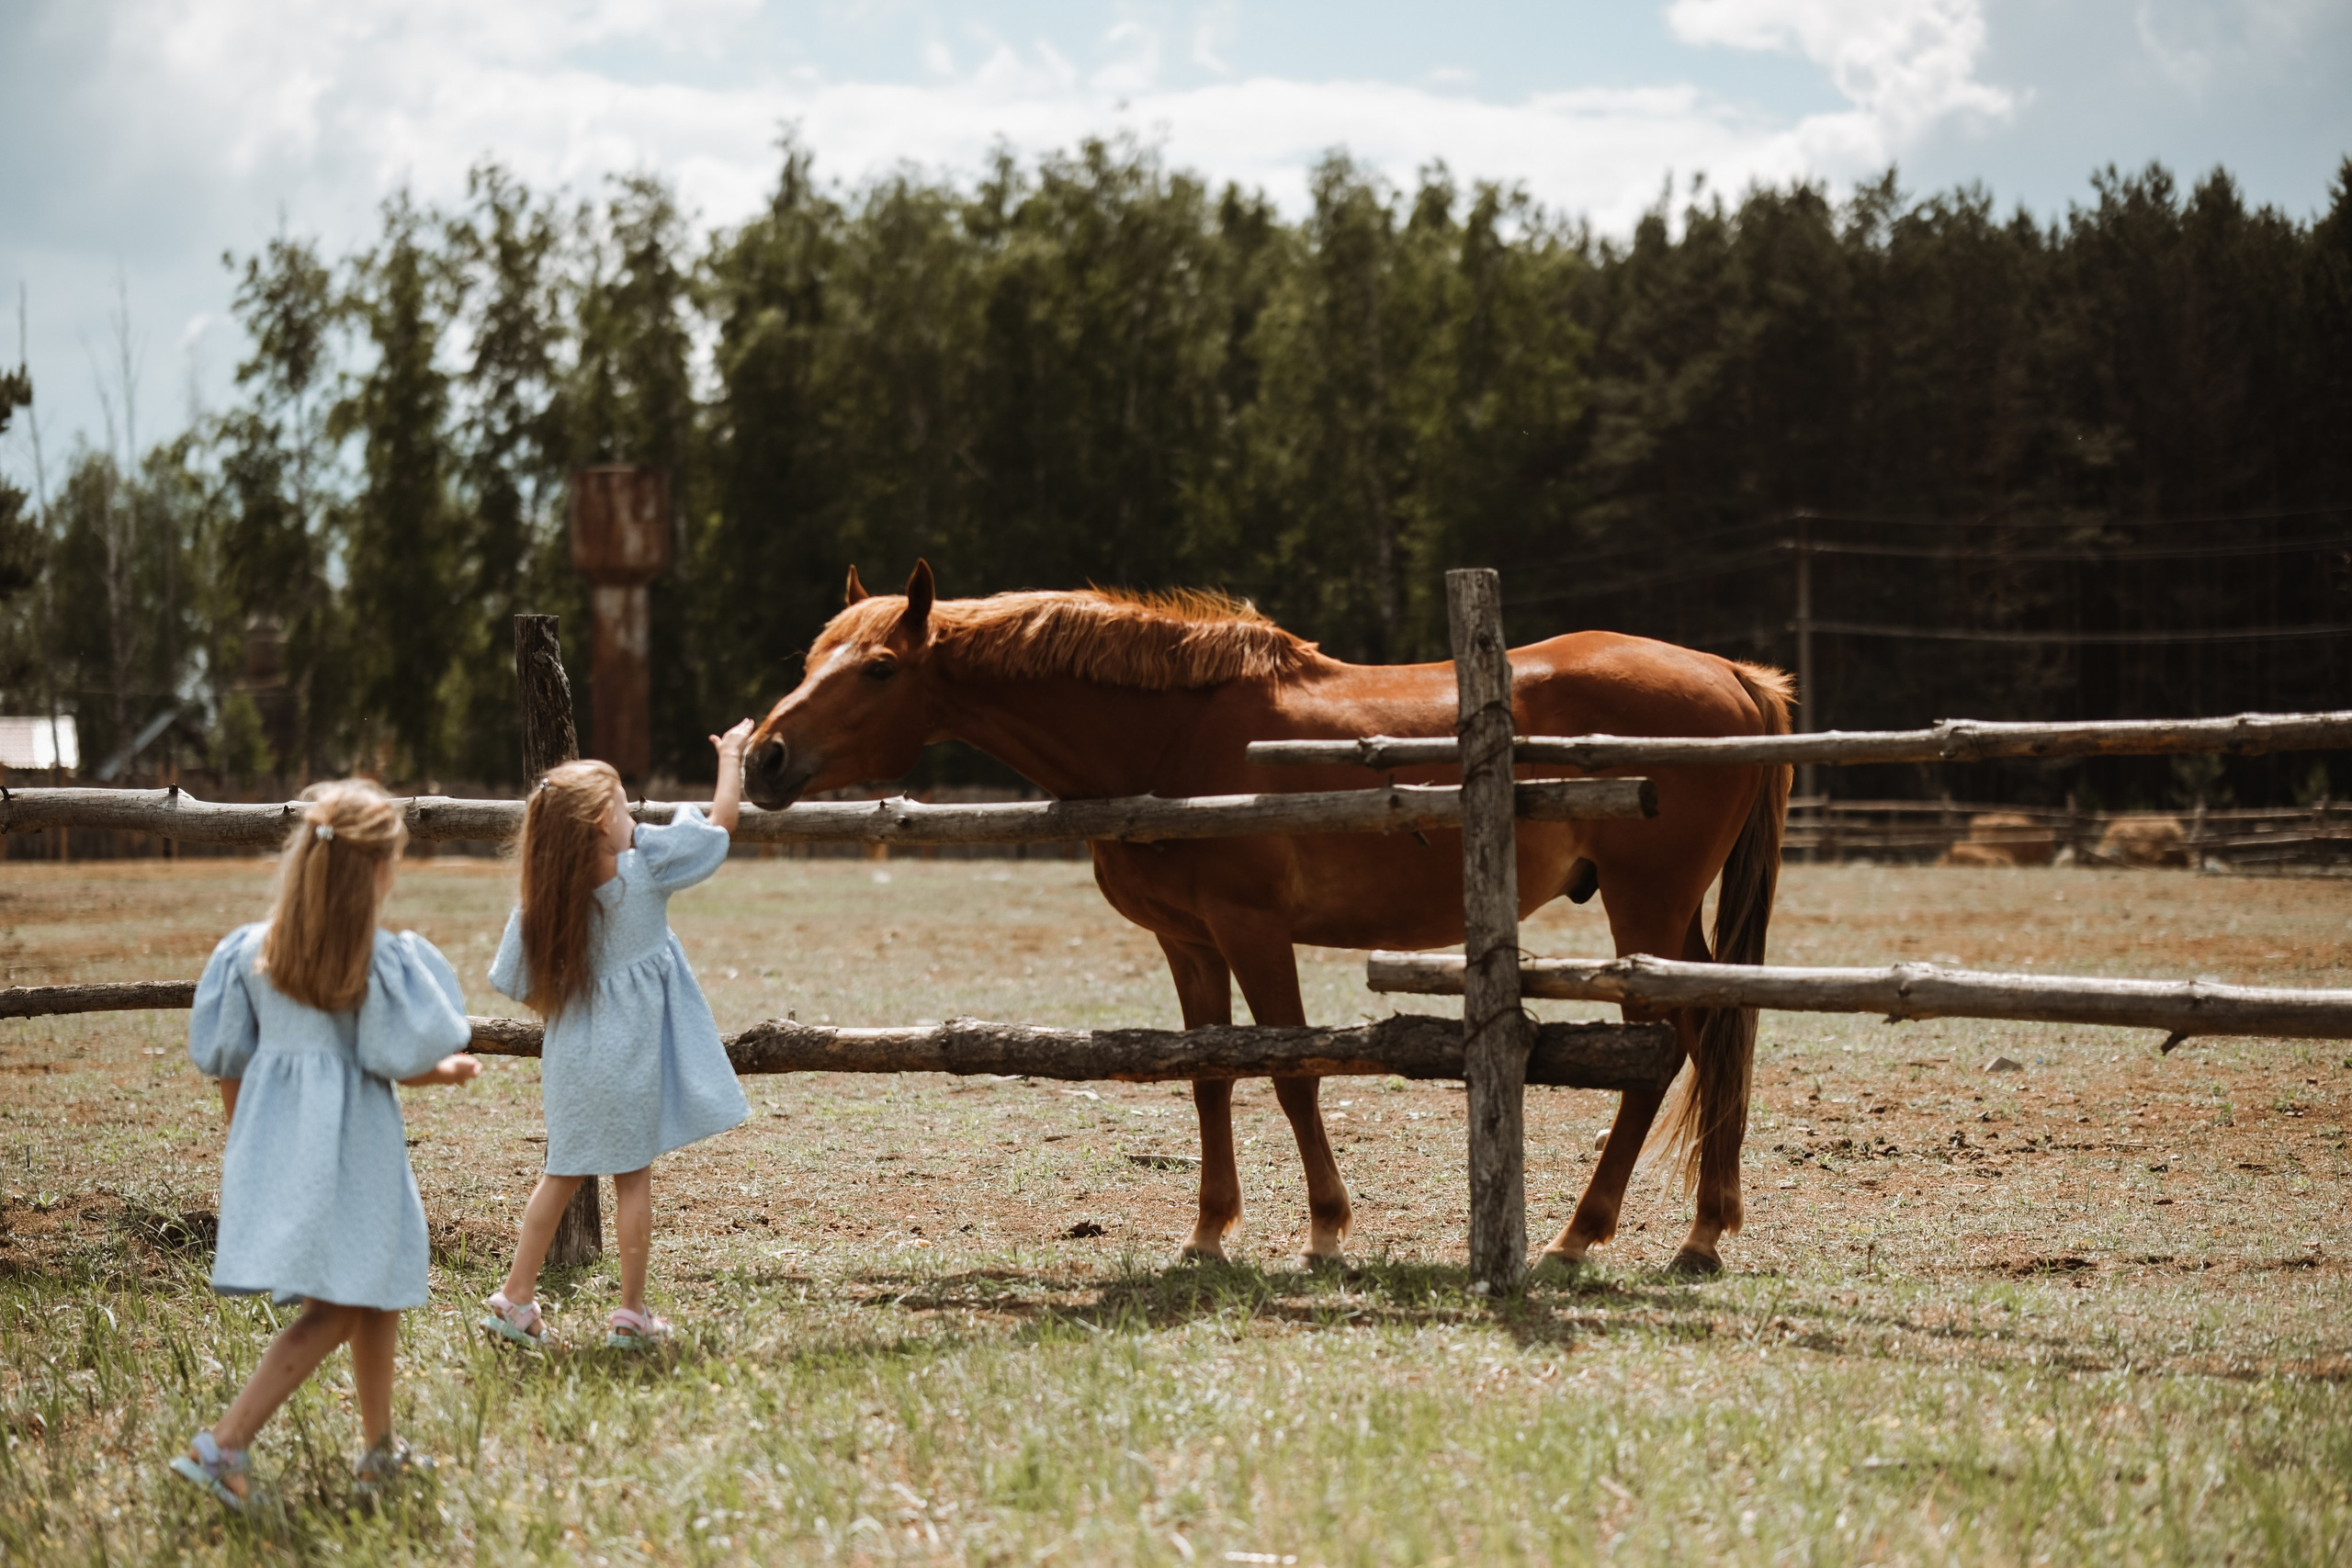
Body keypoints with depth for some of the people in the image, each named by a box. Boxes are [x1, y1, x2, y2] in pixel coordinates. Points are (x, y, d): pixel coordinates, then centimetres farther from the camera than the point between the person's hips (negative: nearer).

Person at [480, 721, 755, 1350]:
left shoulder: (543, 897, -6)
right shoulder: (647, 866, -15)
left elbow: (526, 988, 1)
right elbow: (722, 821, -4)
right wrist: (731, 755, 11)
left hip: (571, 1051, 4)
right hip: (630, 1052, -3)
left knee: (563, 1174, 16)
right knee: (633, 1177, 7)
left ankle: (515, 1300, 17)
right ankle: (631, 1314, 11)